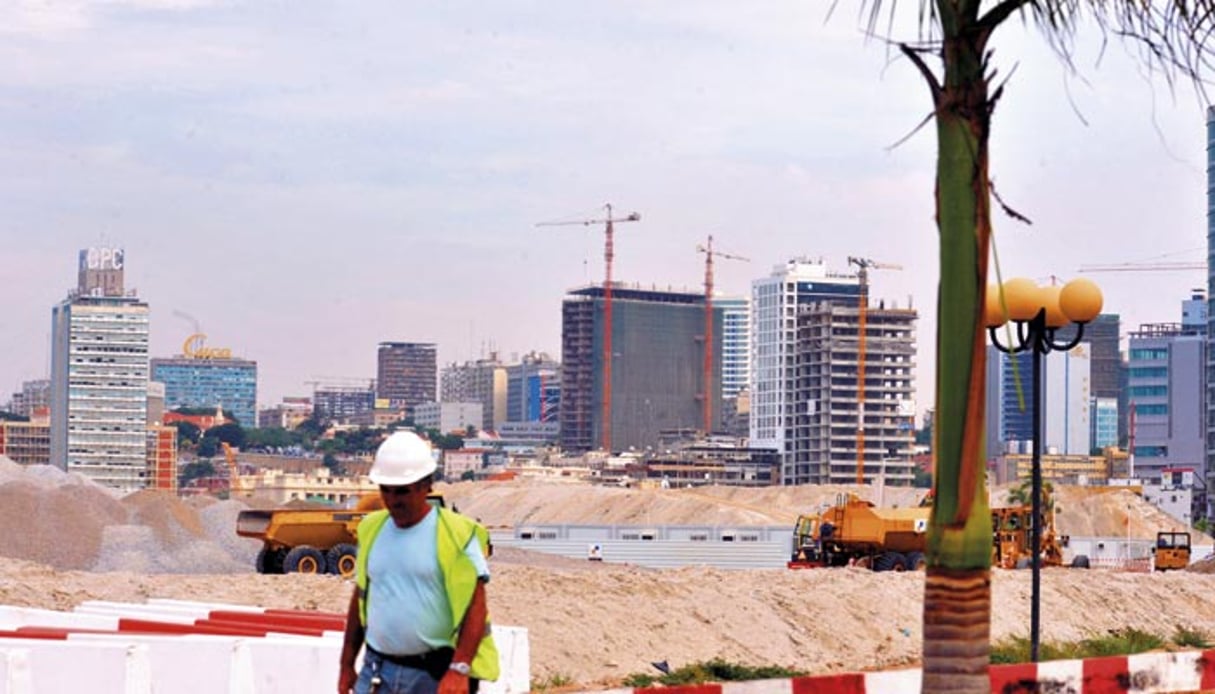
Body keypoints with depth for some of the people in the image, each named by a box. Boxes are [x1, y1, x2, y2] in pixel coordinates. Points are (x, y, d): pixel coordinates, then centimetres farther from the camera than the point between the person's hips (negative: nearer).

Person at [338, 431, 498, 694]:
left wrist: (459, 670, -22)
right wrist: (347, 664, 17)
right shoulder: (372, 530, 10)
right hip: (377, 673, 5)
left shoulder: (455, 535, -8)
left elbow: (475, 607, -12)